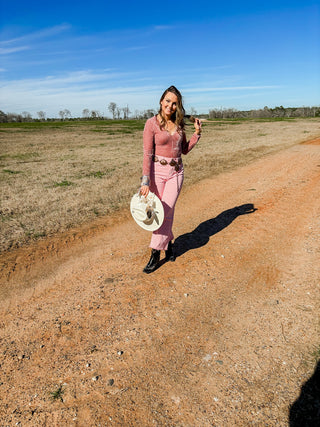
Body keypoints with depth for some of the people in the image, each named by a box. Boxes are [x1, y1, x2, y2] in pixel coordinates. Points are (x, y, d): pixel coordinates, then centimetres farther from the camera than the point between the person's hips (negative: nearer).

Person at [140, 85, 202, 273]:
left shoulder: (179, 123, 8)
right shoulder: (152, 123, -6)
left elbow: (185, 150, 16)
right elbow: (147, 153, -12)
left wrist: (197, 133, 5)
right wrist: (145, 181, -18)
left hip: (176, 173, 3)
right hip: (157, 172, -2)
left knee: (166, 211, -7)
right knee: (161, 212, 7)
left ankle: (155, 253, 4)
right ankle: (169, 243, 32)